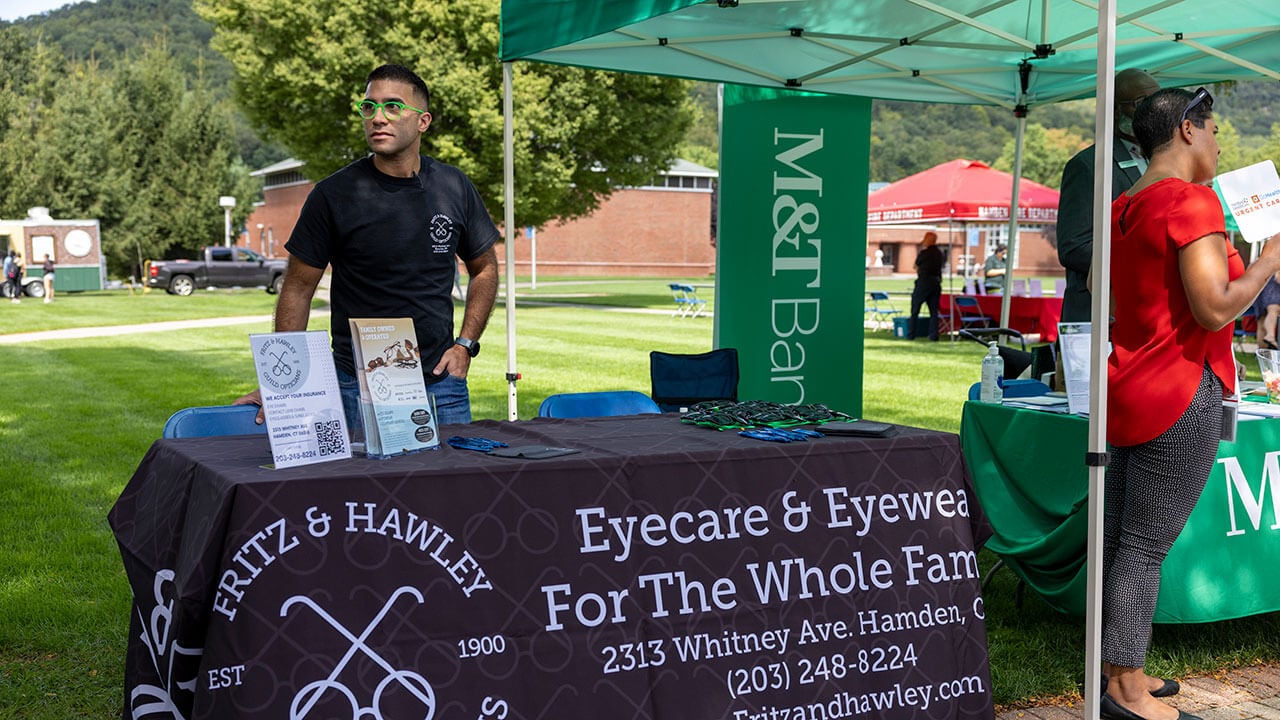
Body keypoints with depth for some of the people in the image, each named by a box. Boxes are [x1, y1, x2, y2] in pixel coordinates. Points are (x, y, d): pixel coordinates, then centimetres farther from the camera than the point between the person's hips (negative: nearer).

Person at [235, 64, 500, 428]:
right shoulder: (334, 194, -6)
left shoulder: (454, 187, 3)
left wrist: (465, 344, 3)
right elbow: (298, 289, -2)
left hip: (440, 381, 3)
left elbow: (484, 269, 15)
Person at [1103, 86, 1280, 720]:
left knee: (1121, 536, 12)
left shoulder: (1124, 209, 14)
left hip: (1128, 392, 9)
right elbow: (1215, 308, -20)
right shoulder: (1192, 201, -14)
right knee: (1147, 545, -4)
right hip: (1181, 395, -9)